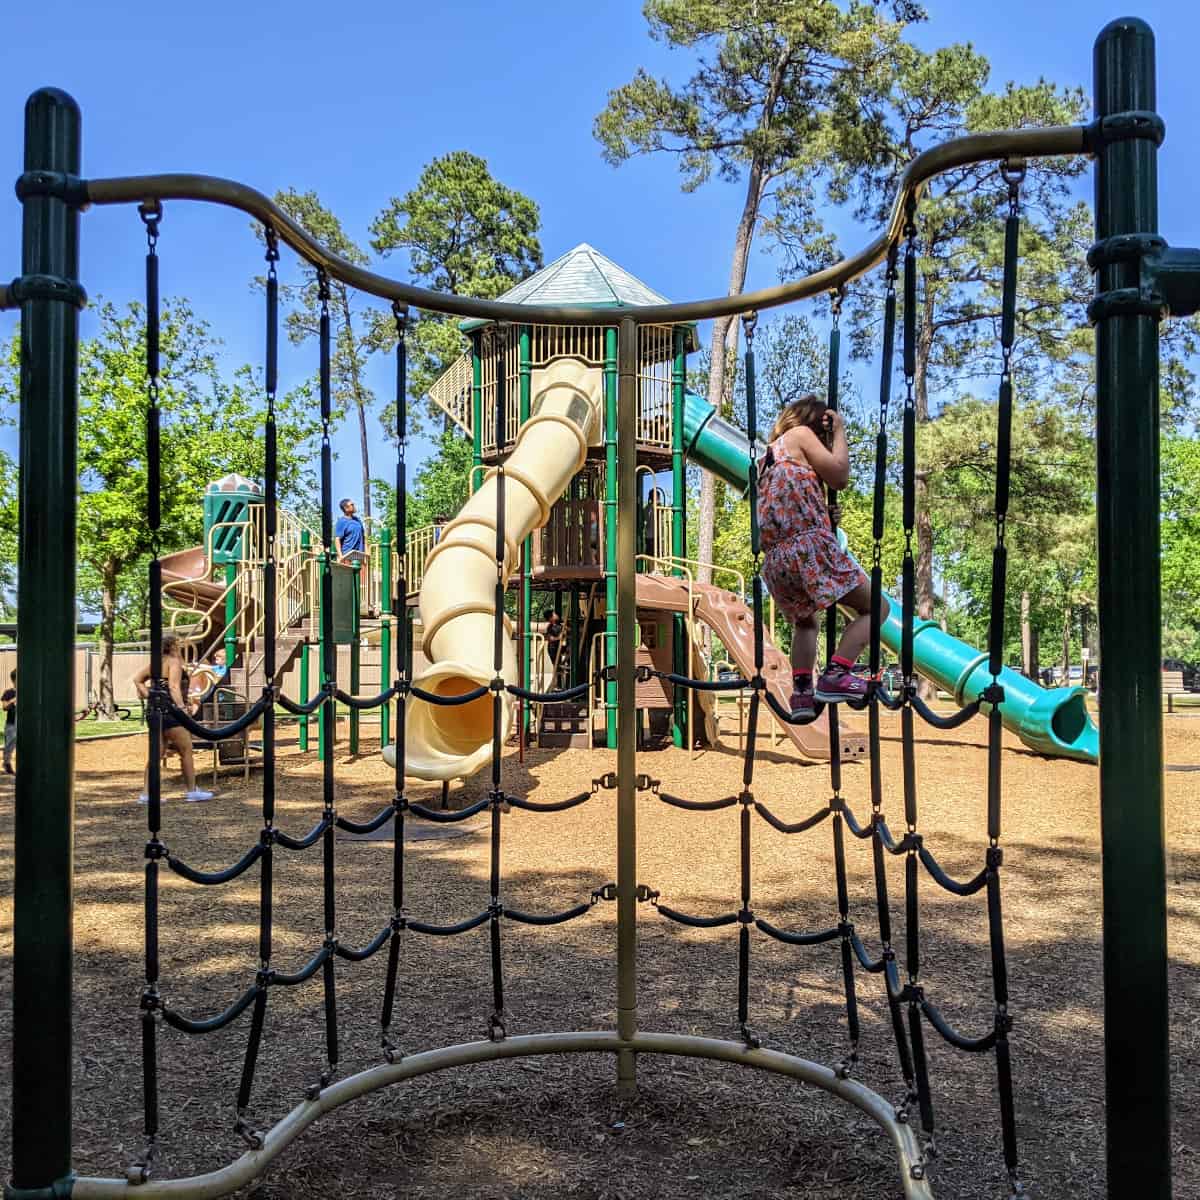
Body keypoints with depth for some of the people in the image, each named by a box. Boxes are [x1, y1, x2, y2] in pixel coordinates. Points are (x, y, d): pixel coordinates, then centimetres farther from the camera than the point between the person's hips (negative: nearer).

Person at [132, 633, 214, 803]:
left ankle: (147, 794, 10)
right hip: (170, 711, -9)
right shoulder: (174, 661, -8)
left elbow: (137, 679, 18)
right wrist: (182, 706, -27)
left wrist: (147, 694, 10)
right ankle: (192, 790, 6)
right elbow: (174, 686, -20)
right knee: (186, 750, 1)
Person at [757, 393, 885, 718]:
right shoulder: (801, 434, 8)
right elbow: (839, 475, -2)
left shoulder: (768, 454, 27)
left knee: (804, 623, 29)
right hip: (810, 545, -7)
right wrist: (839, 431, 10)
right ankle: (835, 676, -14)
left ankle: (801, 692, 10)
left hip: (774, 559, 8)